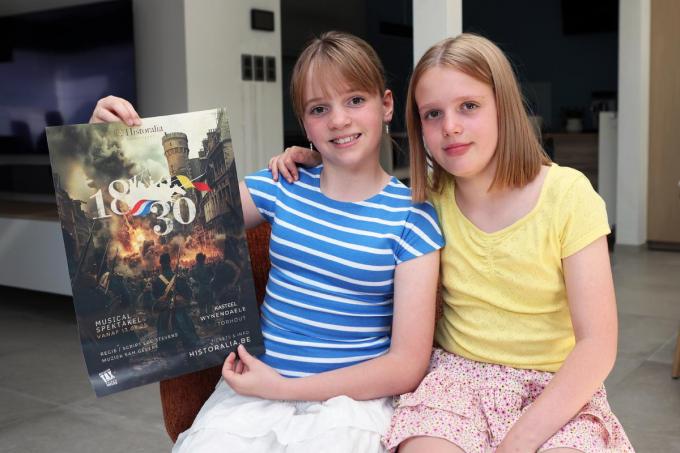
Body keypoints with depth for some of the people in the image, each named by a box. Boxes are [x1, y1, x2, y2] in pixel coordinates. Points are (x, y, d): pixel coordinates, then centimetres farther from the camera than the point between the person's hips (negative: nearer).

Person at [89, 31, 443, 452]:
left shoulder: (411, 217, -6)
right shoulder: (280, 188, 4)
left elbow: (407, 366, -8)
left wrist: (283, 388, -12)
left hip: (352, 398, -2)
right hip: (252, 393, 3)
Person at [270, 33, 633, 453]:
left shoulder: (567, 194, -11)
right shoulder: (430, 198, -1)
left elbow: (597, 345, -14)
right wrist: (315, 161, 0)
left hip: (557, 389, -1)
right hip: (457, 375, 2)